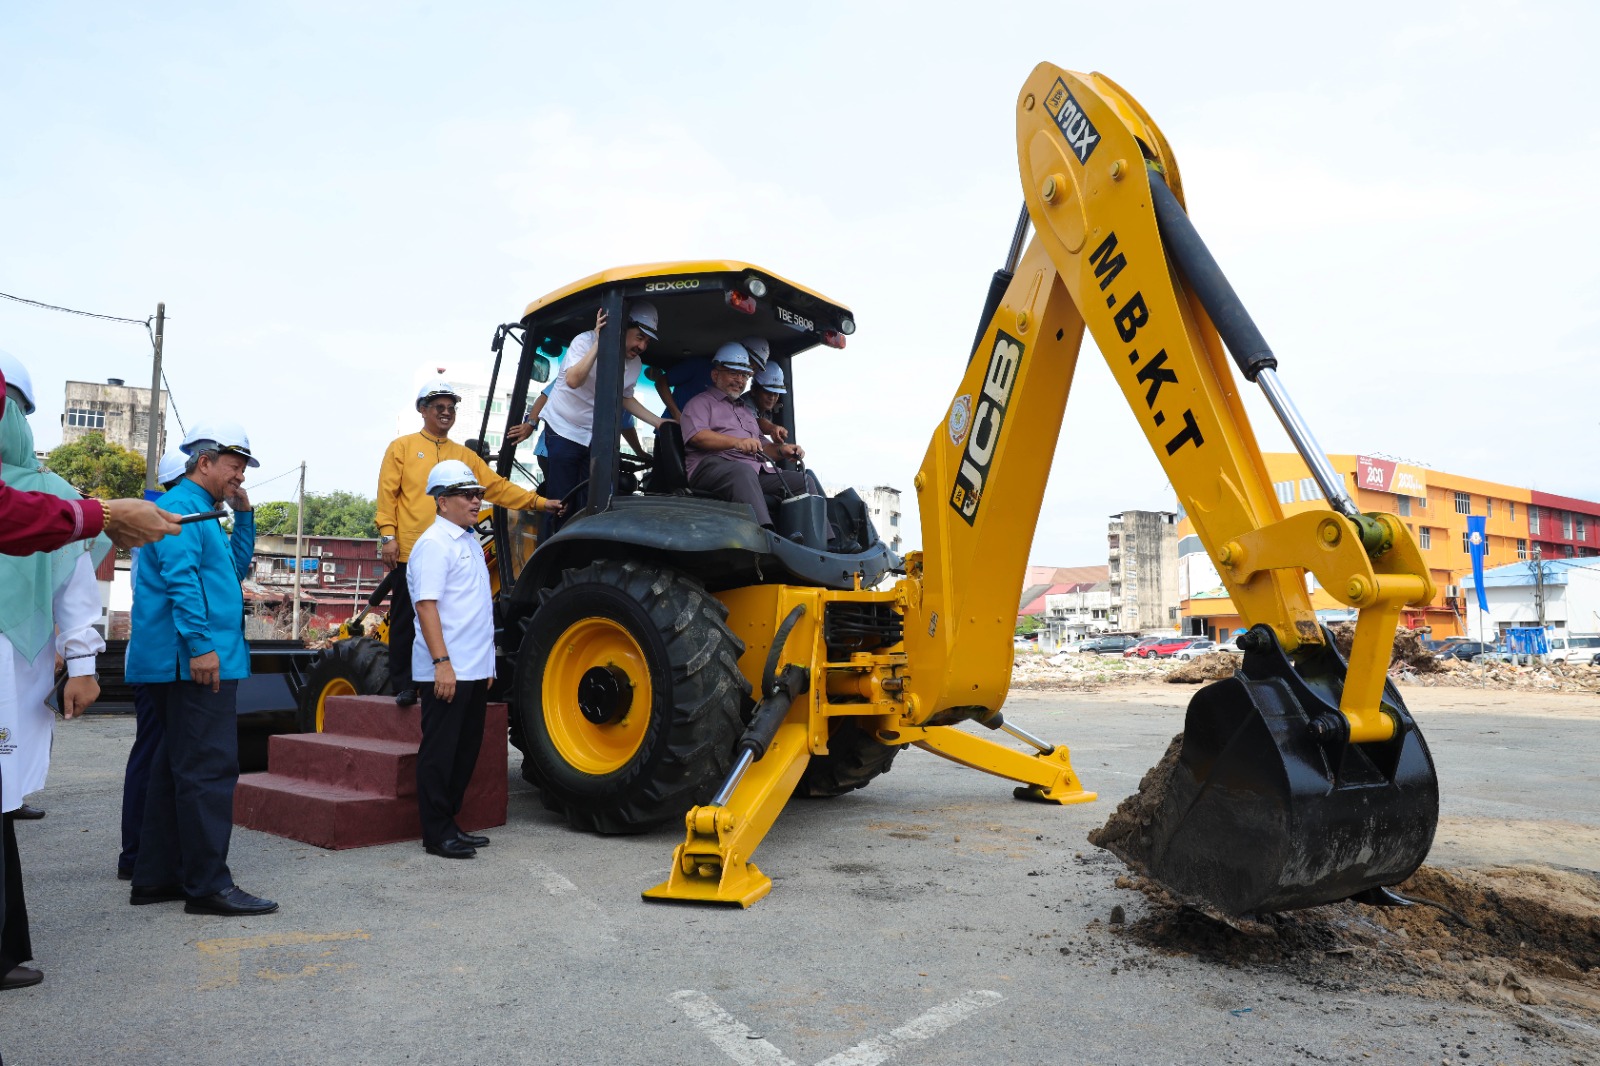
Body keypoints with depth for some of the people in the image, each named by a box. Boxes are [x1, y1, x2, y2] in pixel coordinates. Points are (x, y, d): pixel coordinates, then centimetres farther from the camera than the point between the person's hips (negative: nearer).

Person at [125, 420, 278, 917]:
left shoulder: (202, 512, 21)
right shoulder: (181, 506, -10)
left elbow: (236, 567, 25)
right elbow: (180, 577, -20)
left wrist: (244, 515, 16)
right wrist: (200, 645, -25)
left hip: (190, 664, 11)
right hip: (198, 662, -11)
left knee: (176, 767, 14)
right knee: (209, 770, -8)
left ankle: (156, 877, 23)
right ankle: (208, 885, -4)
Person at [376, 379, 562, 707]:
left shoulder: (465, 455, 15)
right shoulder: (402, 447, 7)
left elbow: (497, 487, 9)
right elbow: (387, 493, 1)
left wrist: (538, 502, 0)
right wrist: (388, 535, -8)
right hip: (411, 552, -3)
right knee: (406, 621, 3)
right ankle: (403, 684, 12)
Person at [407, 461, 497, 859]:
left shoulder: (469, 542, 16)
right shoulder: (434, 544, -12)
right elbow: (426, 606, -19)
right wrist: (442, 662, -24)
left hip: (474, 671, 9)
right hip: (447, 672, -9)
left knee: (465, 749, 14)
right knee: (440, 751, 0)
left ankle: (449, 824, 25)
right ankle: (436, 833, 8)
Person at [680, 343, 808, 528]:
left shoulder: (746, 410, 38)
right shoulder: (700, 403, 13)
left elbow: (760, 446, 36)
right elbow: (697, 436, -7)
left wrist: (781, 450, 11)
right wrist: (737, 442, -22)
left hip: (756, 472, 7)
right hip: (712, 468, -7)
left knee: (802, 480, -12)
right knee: (743, 472, -40)